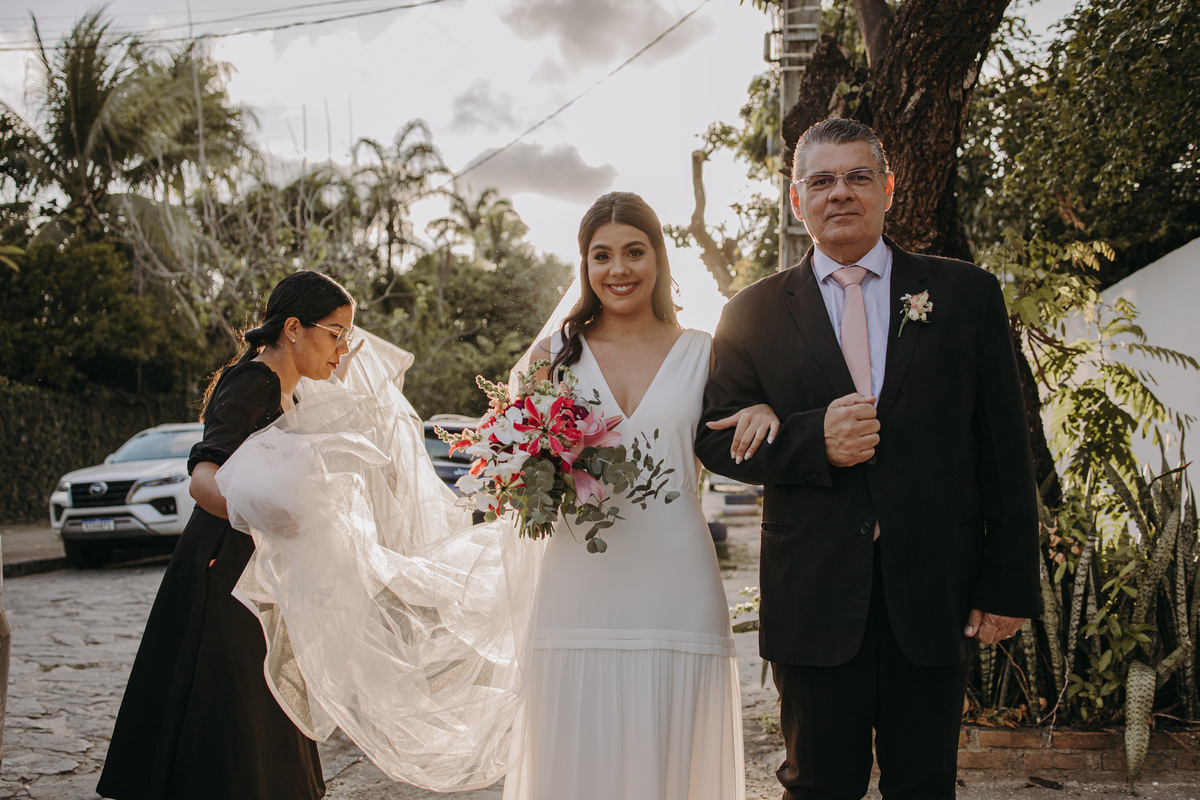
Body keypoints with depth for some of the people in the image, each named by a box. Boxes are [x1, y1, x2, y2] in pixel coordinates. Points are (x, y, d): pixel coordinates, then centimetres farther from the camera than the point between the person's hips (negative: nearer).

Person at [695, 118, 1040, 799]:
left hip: (936, 590, 1)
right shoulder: (756, 313, 6)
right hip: (816, 595, 0)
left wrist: (1011, 584, -2)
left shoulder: (967, 294, 5)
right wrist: (813, 441, -15)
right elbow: (717, 439, 3)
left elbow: (1005, 451, 3)